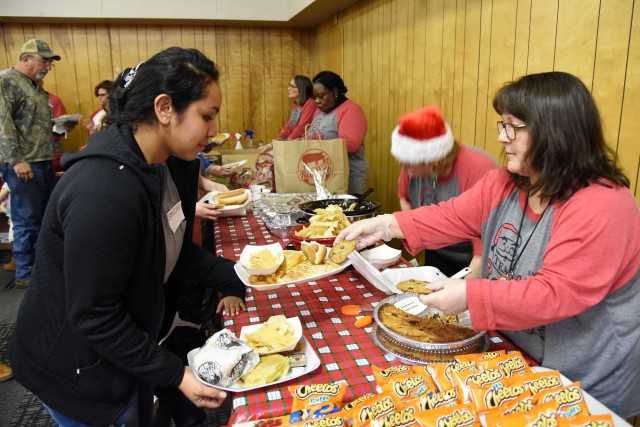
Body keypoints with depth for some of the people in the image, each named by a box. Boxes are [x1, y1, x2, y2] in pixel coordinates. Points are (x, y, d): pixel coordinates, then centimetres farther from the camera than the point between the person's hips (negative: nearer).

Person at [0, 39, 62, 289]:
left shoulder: (35, 86, 19)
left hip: (45, 163, 9)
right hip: (24, 165, -9)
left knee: (46, 218, 14)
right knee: (27, 222, -1)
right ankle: (25, 275, 11)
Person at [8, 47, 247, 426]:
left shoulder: (165, 166, -6)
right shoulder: (104, 193, -34)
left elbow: (176, 251, 6)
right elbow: (93, 317, -27)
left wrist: (230, 277, -5)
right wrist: (174, 374, -21)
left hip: (131, 342, 8)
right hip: (80, 370, -8)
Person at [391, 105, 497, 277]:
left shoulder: (478, 171, -31)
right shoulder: (412, 166, -12)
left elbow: (486, 246, -33)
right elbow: (404, 196, 11)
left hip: (472, 265, -5)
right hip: (437, 256, 6)